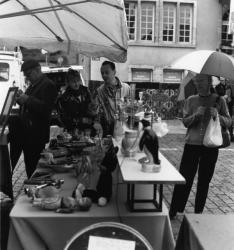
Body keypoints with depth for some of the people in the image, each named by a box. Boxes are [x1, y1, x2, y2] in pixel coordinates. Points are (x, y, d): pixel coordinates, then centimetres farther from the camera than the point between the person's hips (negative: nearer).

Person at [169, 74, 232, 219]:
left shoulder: (219, 100, 3)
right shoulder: (191, 100, 6)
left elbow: (228, 122, 0)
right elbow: (185, 122, -2)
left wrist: (217, 115, -19)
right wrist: (196, 114, -20)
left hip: (211, 146, 0)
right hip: (192, 144, 0)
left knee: (204, 181, 8)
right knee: (184, 179, -1)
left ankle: (198, 213, 21)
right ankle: (173, 212, 8)